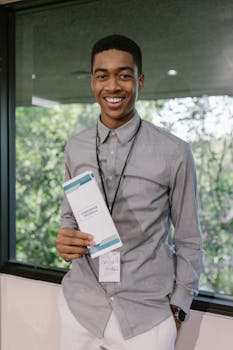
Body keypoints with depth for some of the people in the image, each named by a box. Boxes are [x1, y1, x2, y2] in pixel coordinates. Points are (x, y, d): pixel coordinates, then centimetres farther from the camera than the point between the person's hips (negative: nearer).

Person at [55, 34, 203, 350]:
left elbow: (189, 239, -2)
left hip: (148, 315, -3)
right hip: (80, 306, 3)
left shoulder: (174, 153, -10)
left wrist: (178, 308, 0)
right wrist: (65, 241, -9)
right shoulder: (75, 148, 2)